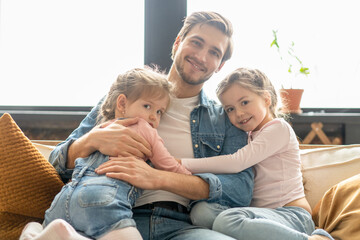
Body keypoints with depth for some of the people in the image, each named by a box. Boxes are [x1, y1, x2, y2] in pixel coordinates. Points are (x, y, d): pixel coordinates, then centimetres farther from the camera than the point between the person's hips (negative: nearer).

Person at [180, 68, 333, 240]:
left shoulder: (279, 127, -3)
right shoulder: (251, 137, 26)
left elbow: (237, 162, -14)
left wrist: (183, 164, -15)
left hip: (292, 215, -8)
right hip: (264, 214, 8)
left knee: (226, 221, -36)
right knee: (201, 210, -19)